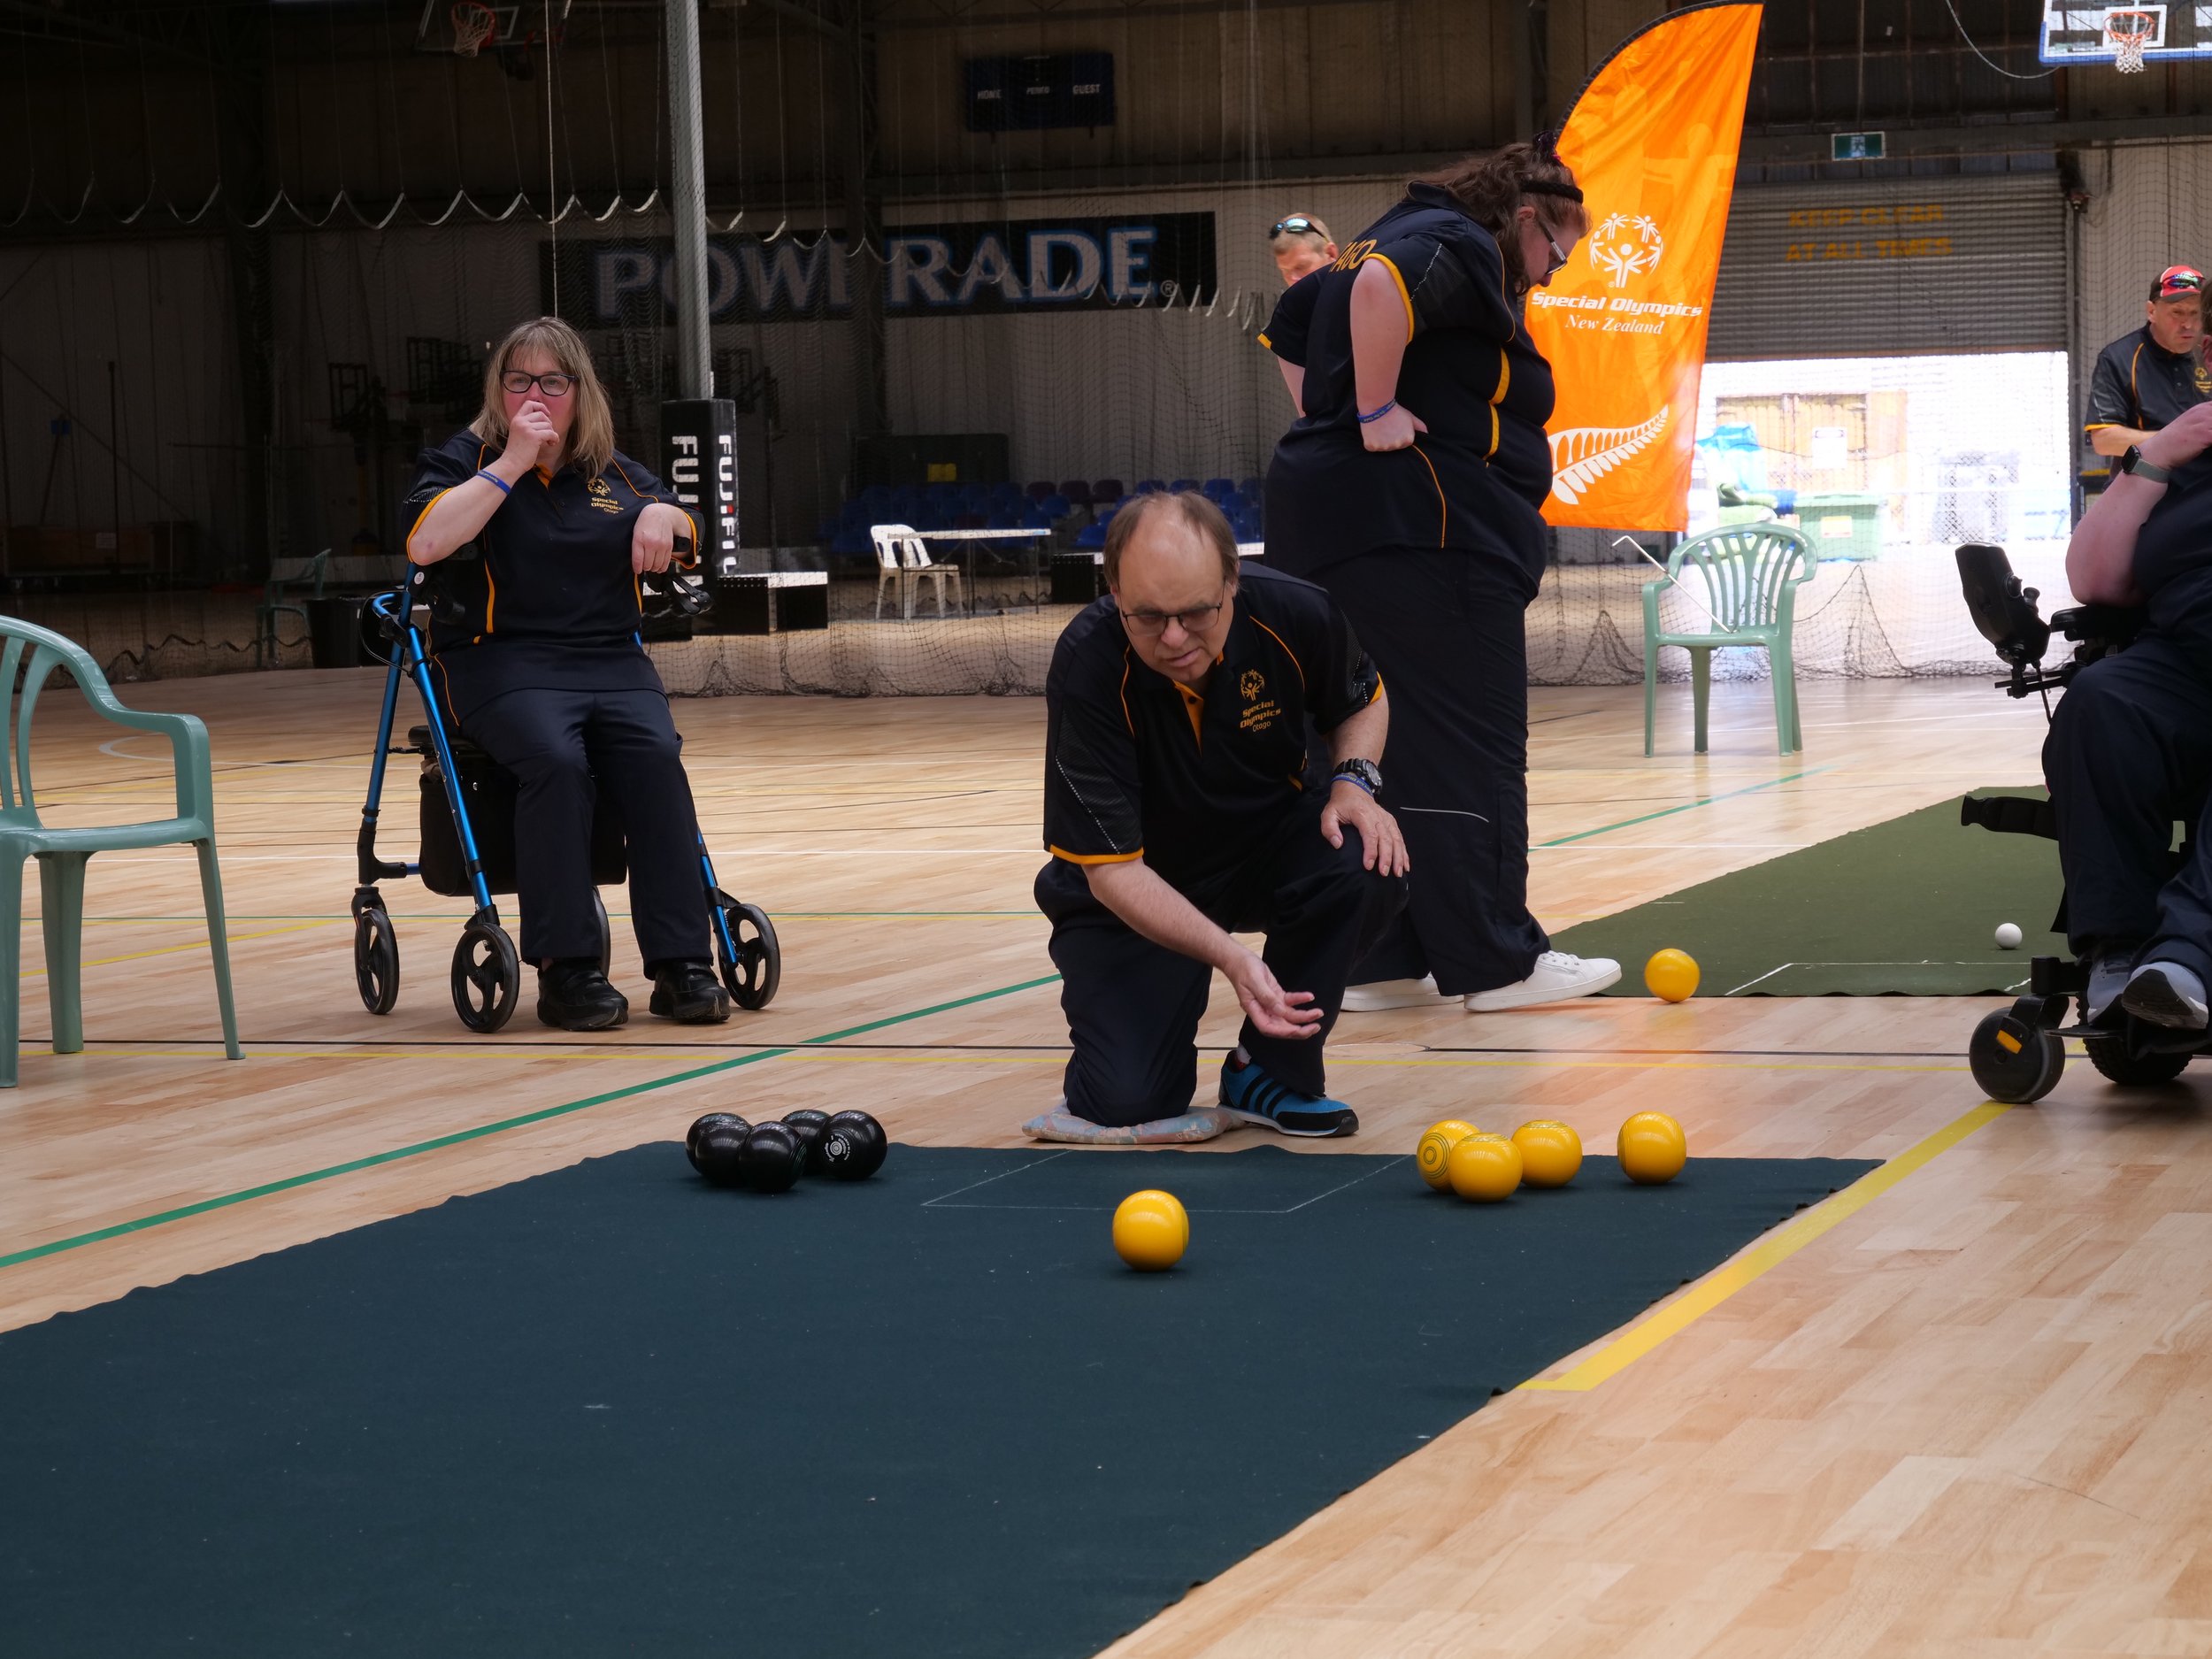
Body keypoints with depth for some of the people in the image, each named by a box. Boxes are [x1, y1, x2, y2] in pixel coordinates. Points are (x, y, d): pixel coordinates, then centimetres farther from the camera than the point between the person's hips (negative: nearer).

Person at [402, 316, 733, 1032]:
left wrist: (663, 516, 2)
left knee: (656, 757, -27)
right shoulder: (464, 459, 8)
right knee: (555, 759, -34)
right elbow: (425, 543, -11)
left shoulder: (612, 471, 21)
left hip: (611, 659, 4)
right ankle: (564, 969, -30)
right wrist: (512, 463, -10)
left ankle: (681, 966, -27)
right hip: (502, 659, -3)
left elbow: (684, 549, 26)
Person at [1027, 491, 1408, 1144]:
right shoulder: (1087, 667, -30)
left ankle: (1272, 1069, -6)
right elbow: (1111, 869, -28)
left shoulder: (1294, 617, -21)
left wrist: (1354, 781, -16)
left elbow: (1363, 700, 6)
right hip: (1133, 895, -3)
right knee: (1124, 1102, -21)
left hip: (1265, 842, 3)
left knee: (1366, 864, -29)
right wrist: (1230, 957, -41)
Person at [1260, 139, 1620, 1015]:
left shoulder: (1394, 239, 23)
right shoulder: (1459, 247, -8)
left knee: (1373, 753, 11)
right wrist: (1376, 413, -22)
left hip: (1324, 515, 10)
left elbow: (1292, 326, 34)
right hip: (1420, 526, -10)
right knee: (1471, 750, -6)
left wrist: (1329, 424, 24)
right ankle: (1495, 962, -4)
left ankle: (1377, 961, 13)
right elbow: (1379, 286, -29)